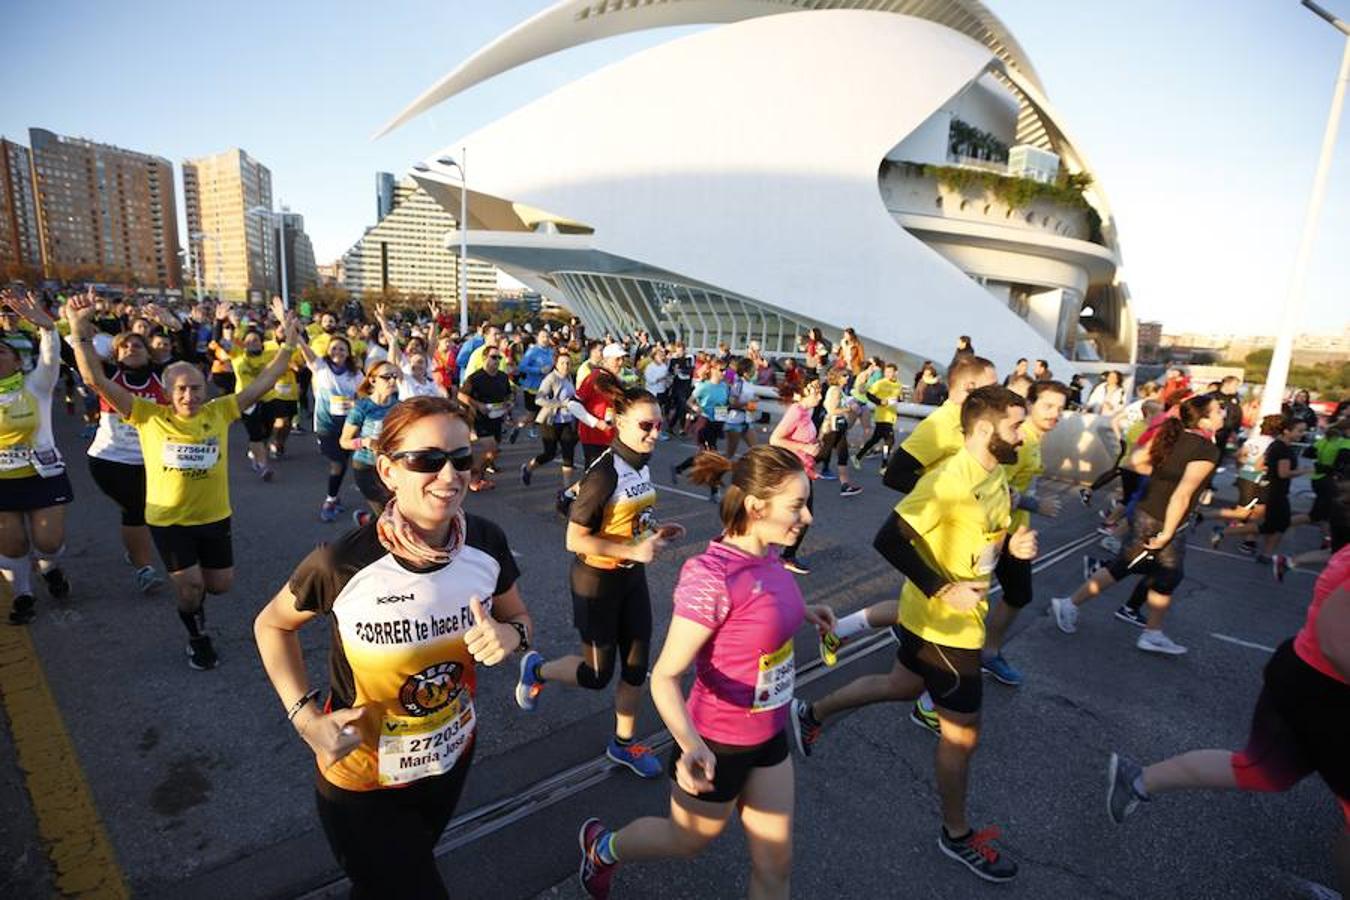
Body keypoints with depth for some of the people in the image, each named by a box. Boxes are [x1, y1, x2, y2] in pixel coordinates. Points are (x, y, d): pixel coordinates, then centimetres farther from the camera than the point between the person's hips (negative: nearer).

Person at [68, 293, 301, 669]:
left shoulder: (219, 411, -4)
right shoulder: (148, 415, -8)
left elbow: (263, 382, -5)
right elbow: (98, 380, -13)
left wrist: (289, 343, -9)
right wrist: (80, 331, -23)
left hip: (214, 516, 2)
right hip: (168, 519, -2)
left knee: (220, 585, 12)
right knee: (190, 585, 0)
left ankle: (188, 593, 48)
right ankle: (198, 639, 29)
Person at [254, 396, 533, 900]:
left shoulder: (487, 544, -20)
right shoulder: (342, 562, -28)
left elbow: (520, 619, -3)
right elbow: (271, 625, -7)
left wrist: (510, 637, -25)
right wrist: (304, 716, -16)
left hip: (452, 759, 4)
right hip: (361, 779, -4)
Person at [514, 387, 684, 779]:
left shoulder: (641, 465, 0)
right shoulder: (604, 473, -25)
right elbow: (575, 540, -24)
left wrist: (655, 533, -2)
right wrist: (634, 550, -26)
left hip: (632, 577, 8)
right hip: (597, 580, -7)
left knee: (637, 663, 14)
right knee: (598, 674, 8)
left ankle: (624, 743, 35)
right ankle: (536, 669, 37)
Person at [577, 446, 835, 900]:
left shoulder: (766, 555, -9)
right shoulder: (712, 575, -32)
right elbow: (665, 677, -27)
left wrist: (801, 612, 5)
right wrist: (690, 743, -42)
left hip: (769, 735, 6)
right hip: (716, 746, -6)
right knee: (689, 840, 23)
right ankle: (601, 847, 53)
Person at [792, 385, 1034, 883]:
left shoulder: (995, 474, 3)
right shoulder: (949, 481, -28)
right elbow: (889, 539, -30)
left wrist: (1013, 544, -4)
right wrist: (942, 590, -28)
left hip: (953, 616, 9)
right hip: (942, 622, -9)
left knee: (902, 685, 27)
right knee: (962, 733, 8)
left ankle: (812, 713, 43)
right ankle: (958, 836, 33)